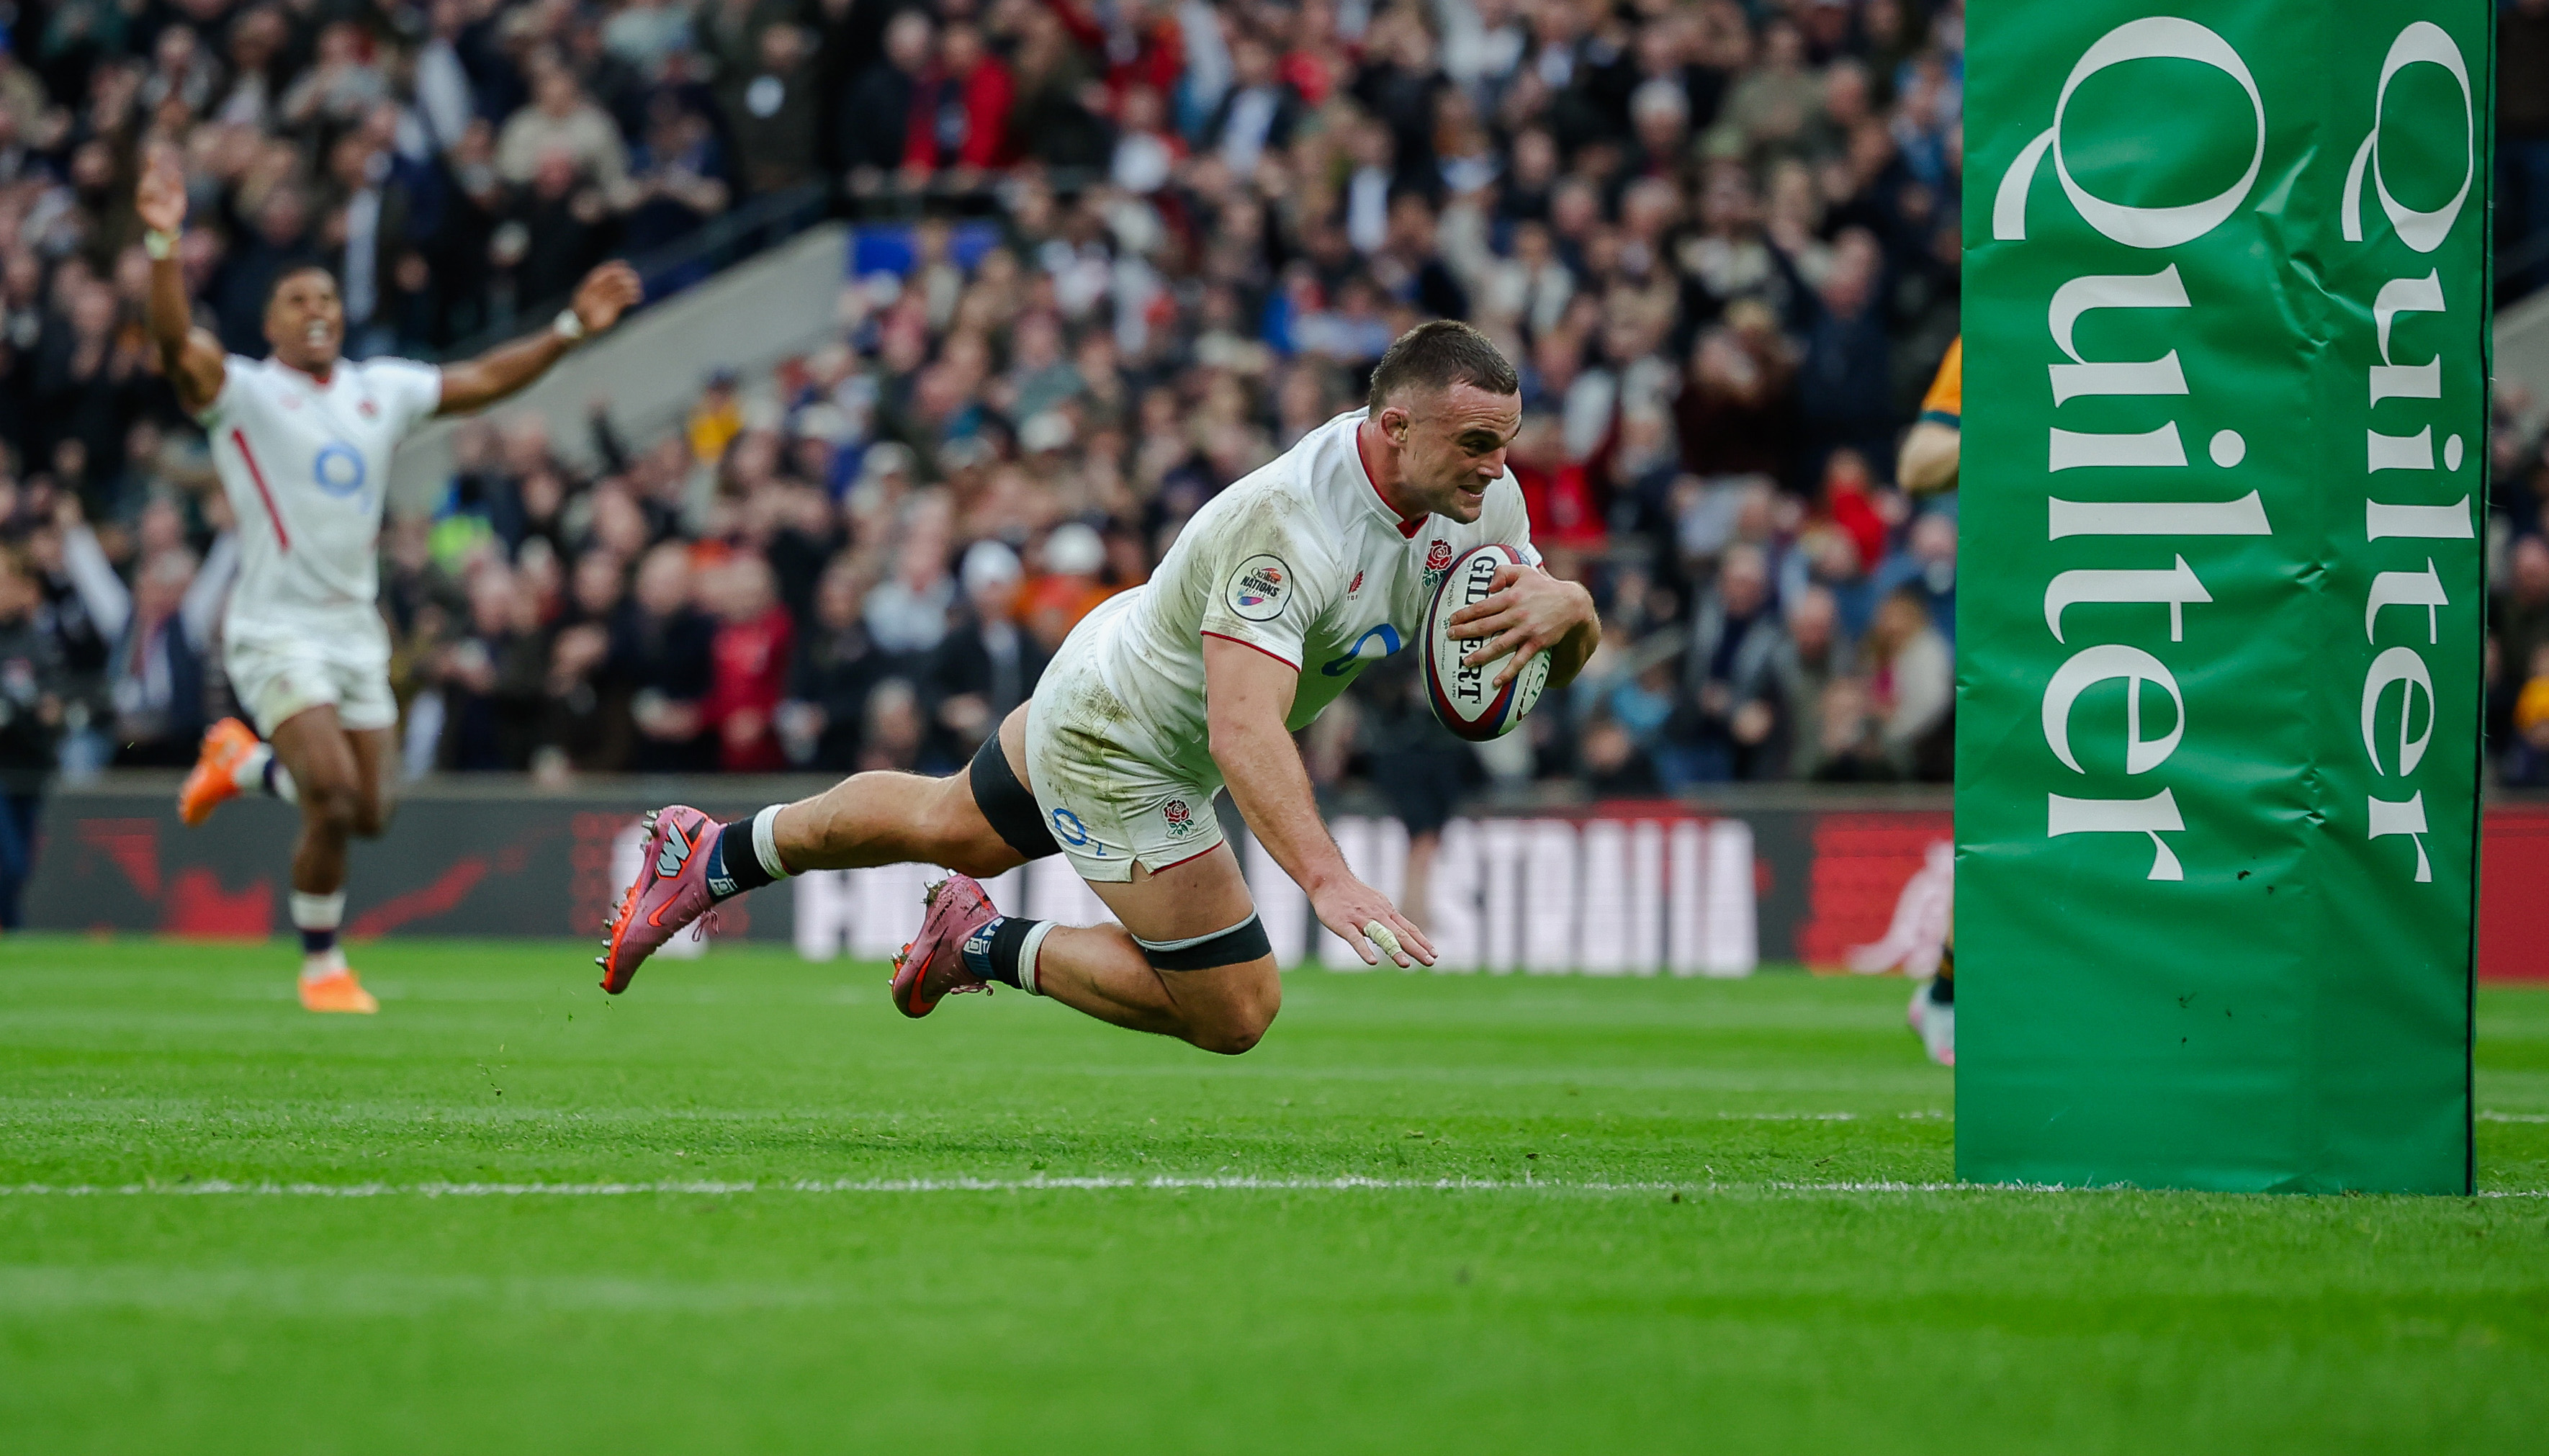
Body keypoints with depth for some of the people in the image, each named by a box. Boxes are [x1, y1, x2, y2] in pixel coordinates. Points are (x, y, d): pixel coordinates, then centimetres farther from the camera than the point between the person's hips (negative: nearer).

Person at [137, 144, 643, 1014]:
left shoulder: (381, 391, 11)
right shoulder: (241, 394, -6)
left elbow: (485, 380, 18)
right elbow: (176, 340, -24)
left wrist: (572, 329, 11)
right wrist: (163, 244, -39)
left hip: (356, 631, 6)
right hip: (278, 634, -6)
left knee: (367, 813, 6)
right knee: (334, 801, -18)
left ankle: (242, 761, 35)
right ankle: (322, 966, 1)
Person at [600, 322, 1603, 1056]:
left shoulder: (1474, 489, -15)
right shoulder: (1286, 525, -41)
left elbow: (1565, 654, -4)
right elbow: (1243, 733, -50)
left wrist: (1562, 606, -29)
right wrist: (1327, 880, -62)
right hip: (1117, 757, -9)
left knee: (948, 829, 30)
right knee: (1233, 1014, -3)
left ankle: (715, 857, 47)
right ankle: (998, 949, 15)